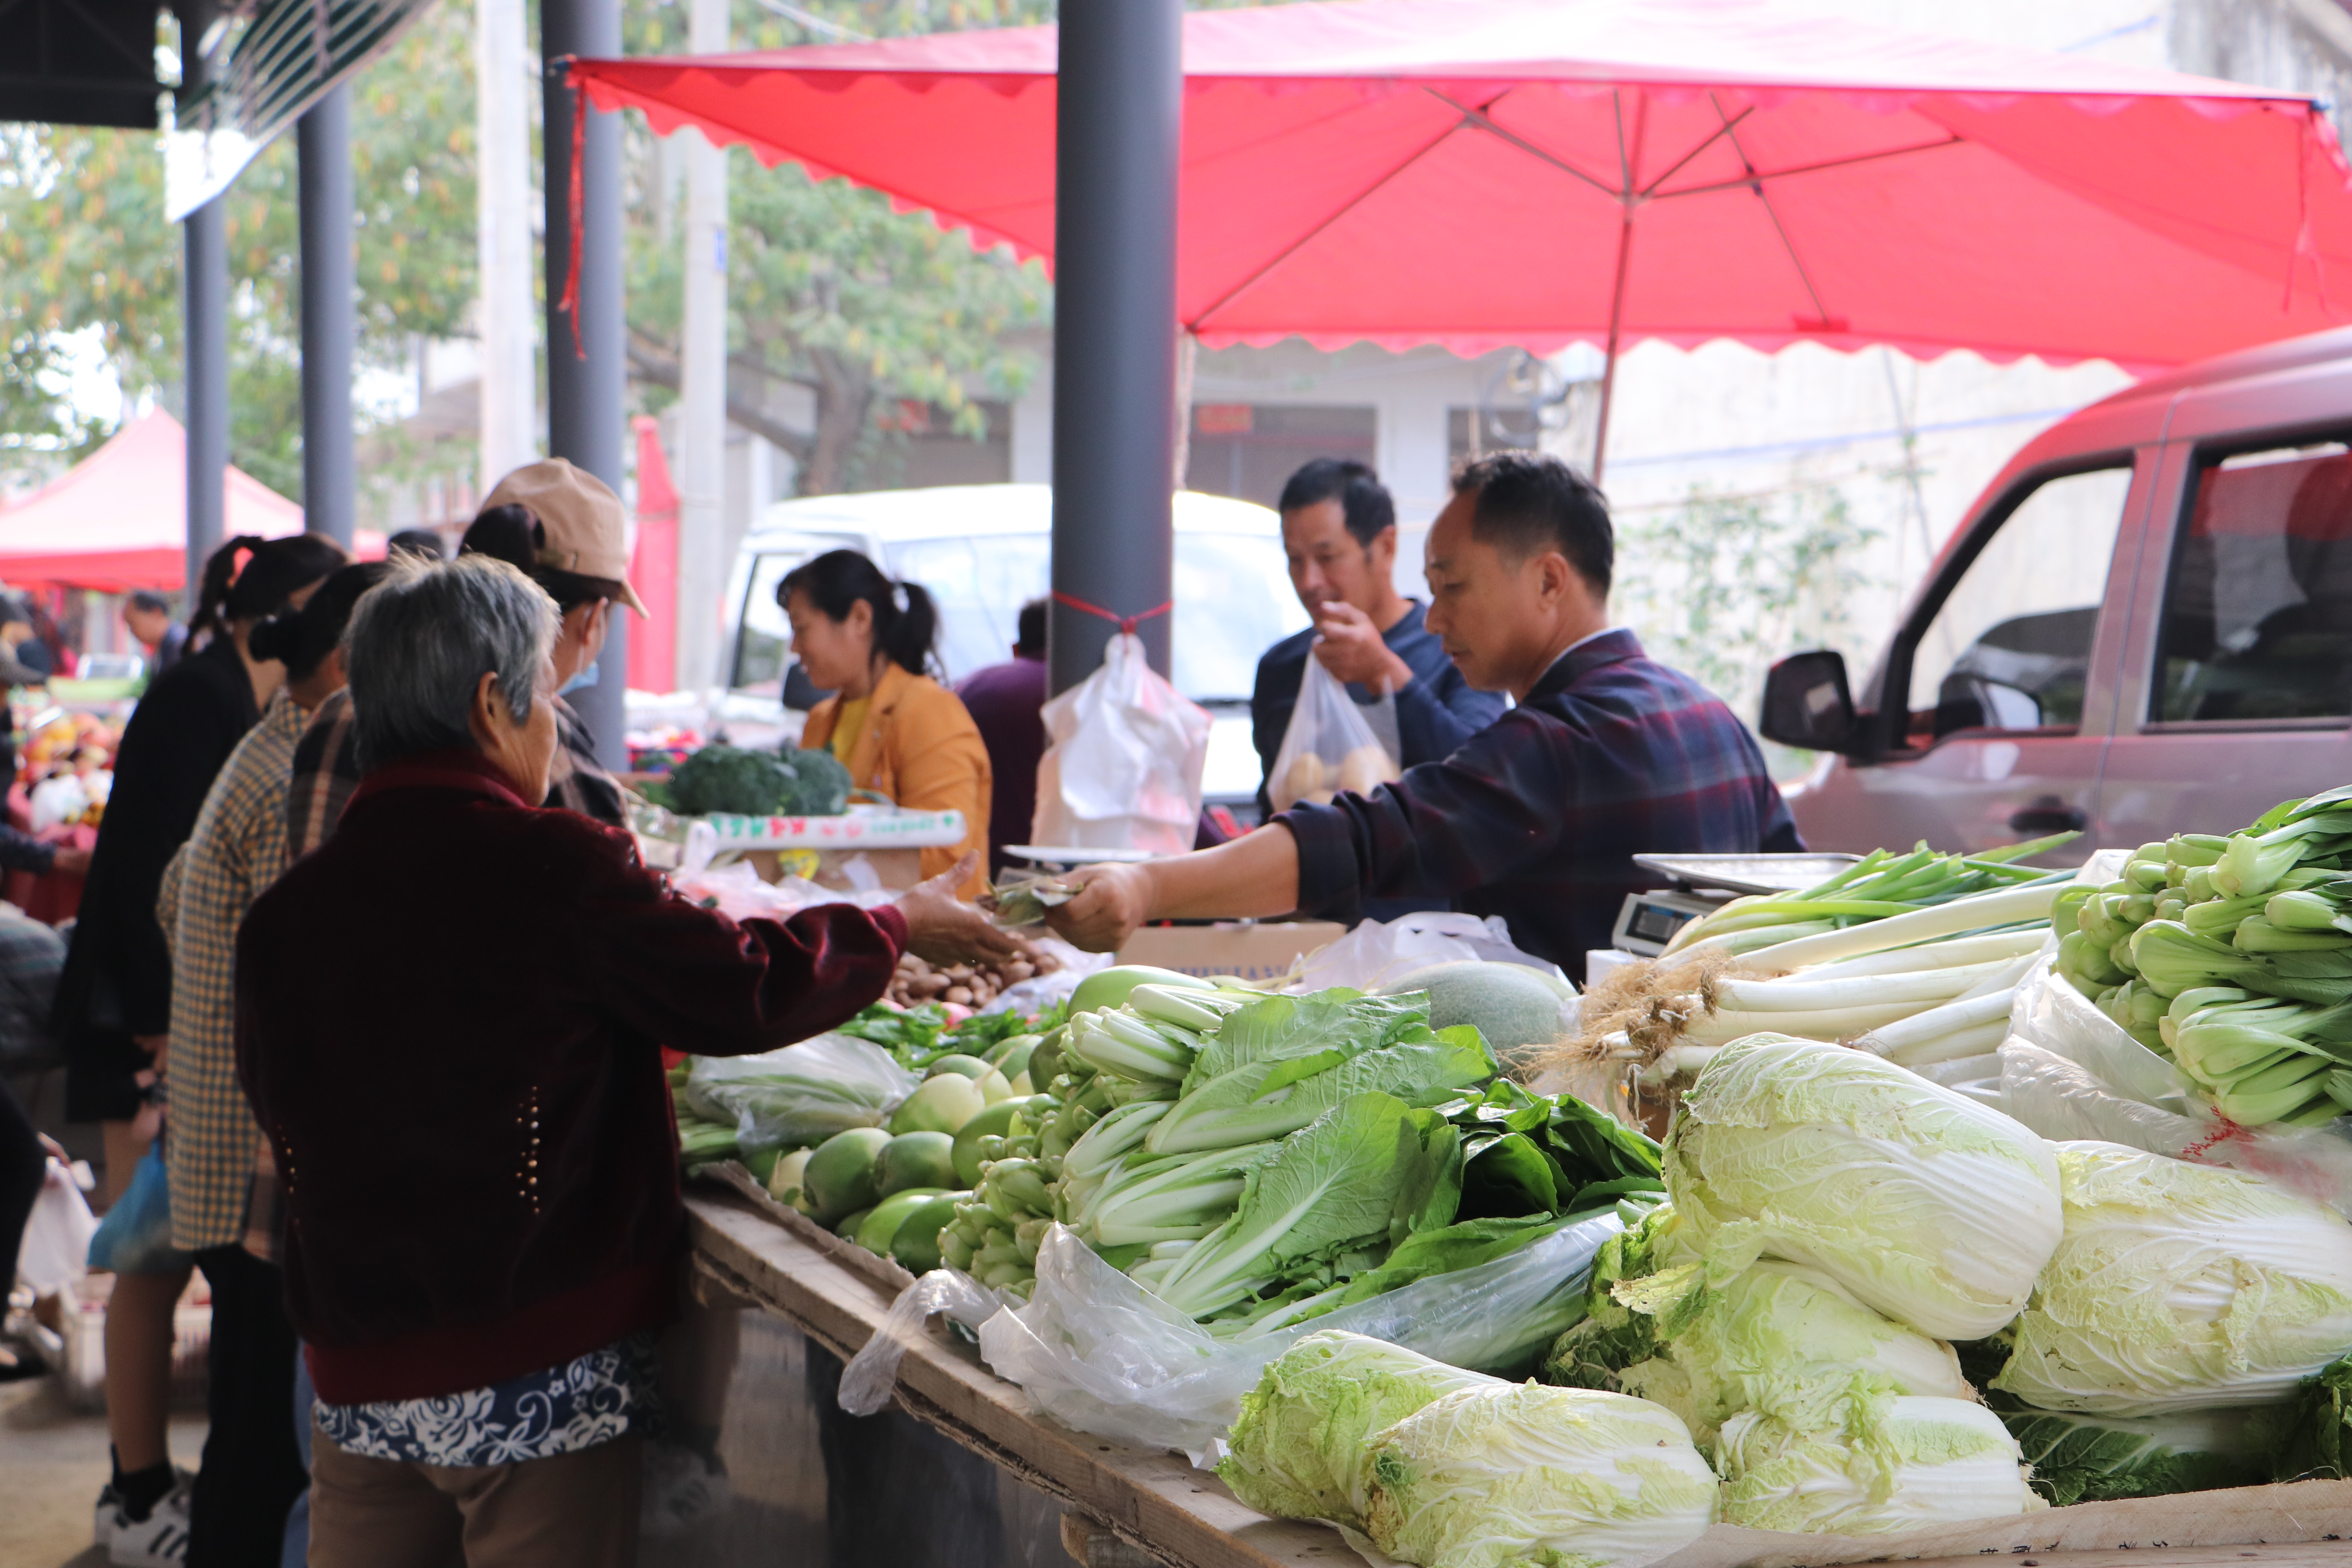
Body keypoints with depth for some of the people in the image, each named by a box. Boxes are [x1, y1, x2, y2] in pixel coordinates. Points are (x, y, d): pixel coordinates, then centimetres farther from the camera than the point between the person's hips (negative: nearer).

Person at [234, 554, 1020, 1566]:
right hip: (541, 1380, -5)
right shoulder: (555, 867, -15)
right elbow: (743, 993, -6)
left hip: (357, 1379, 5)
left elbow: (279, 1117, 12)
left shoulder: (282, 913, 0)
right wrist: (898, 929, 11)